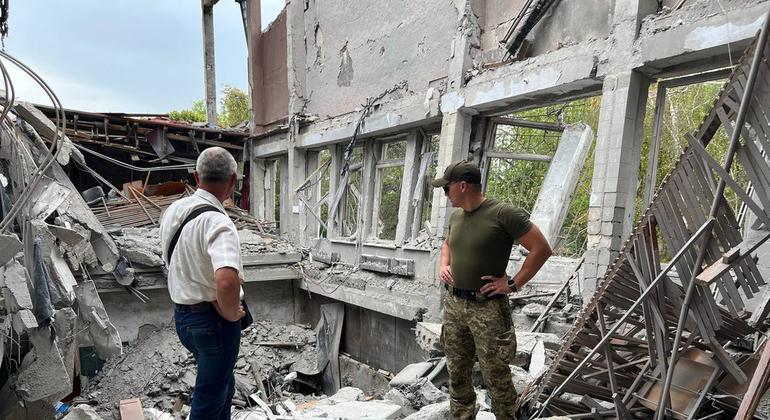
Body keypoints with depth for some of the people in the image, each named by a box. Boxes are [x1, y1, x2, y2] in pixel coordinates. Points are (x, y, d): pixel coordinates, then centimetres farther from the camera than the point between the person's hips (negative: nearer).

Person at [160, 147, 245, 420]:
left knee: (223, 387, 25)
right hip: (213, 319, -8)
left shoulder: (173, 210, 1)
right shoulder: (217, 222, -26)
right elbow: (227, 281, -41)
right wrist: (232, 313, -22)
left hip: (181, 313, 8)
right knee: (210, 397, 10)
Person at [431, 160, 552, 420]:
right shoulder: (456, 215, 8)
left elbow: (541, 249, -12)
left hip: (487, 307, -7)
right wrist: (443, 266, 10)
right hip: (454, 303, 7)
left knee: (495, 375, 2)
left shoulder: (503, 213, -14)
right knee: (457, 372, 15)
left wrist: (513, 284, -12)